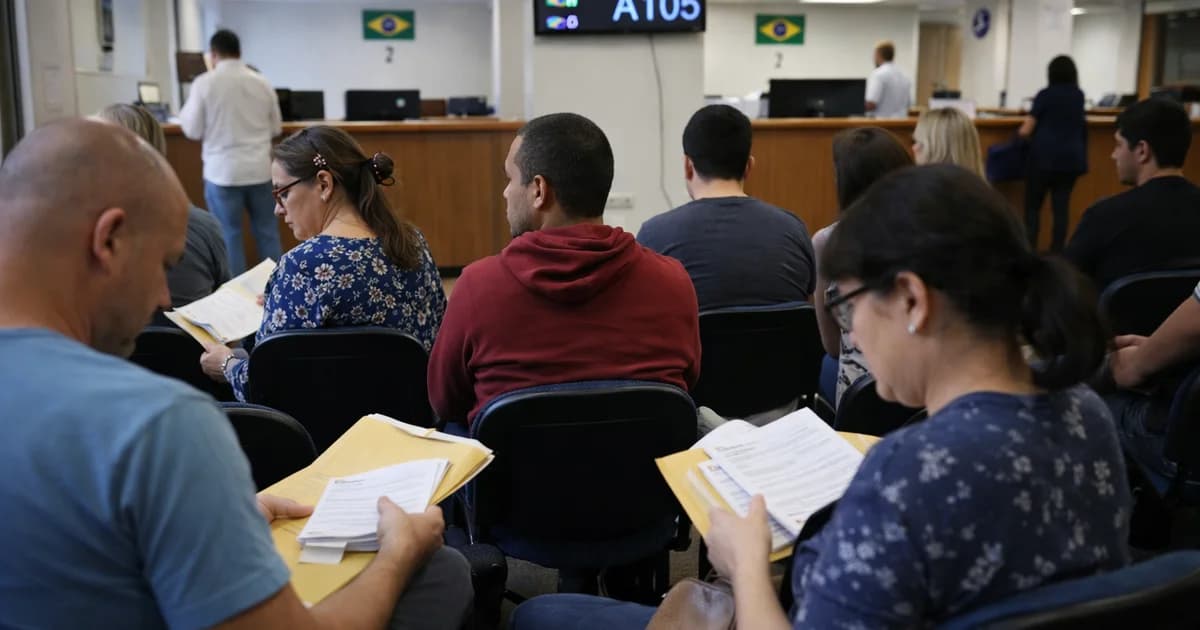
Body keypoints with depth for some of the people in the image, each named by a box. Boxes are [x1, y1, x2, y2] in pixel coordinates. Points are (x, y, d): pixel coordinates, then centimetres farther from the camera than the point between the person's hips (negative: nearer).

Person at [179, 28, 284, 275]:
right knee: (267, 232, 11)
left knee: (230, 236, 5)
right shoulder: (262, 83, 2)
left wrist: (185, 112, 16)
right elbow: (276, 128, 10)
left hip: (223, 171, -2)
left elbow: (193, 130, -3)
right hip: (259, 169, 3)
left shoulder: (204, 83, -7)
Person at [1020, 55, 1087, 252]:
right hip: (1071, 157, 4)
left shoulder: (1045, 94, -5)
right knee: (1062, 205, 5)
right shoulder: (1079, 96, 10)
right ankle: (1057, 252, 3)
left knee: (1033, 205, 3)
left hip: (1044, 156, -4)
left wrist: (1020, 132, 14)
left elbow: (1027, 130, -7)